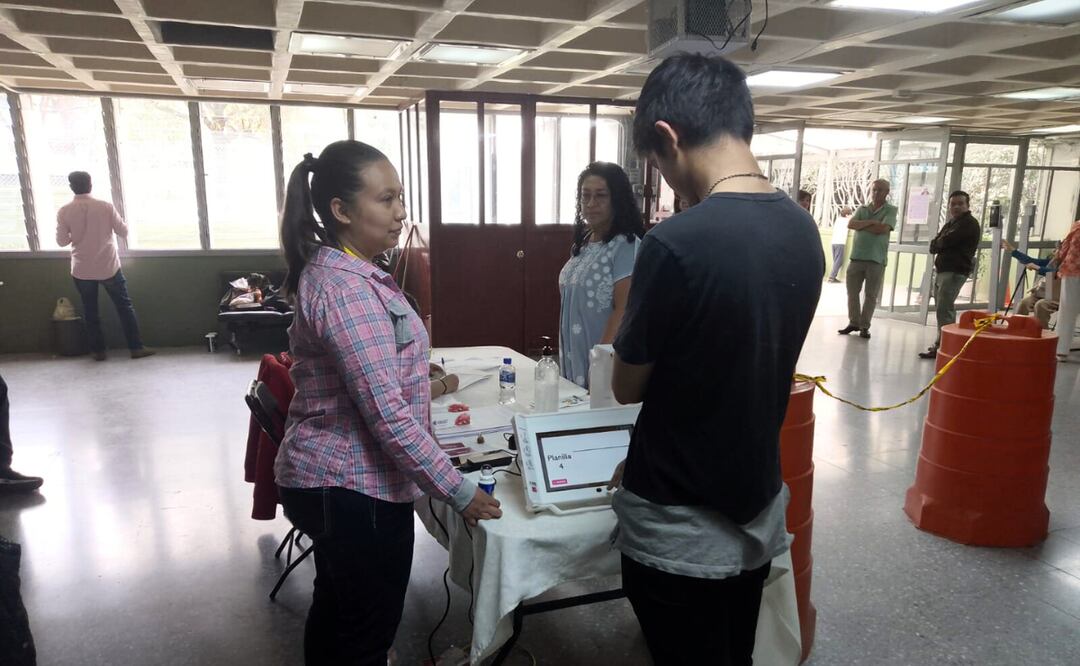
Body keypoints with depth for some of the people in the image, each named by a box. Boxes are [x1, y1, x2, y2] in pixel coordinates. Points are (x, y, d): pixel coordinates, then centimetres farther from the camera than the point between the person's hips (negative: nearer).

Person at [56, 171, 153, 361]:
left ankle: (98, 351, 20)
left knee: (90, 311, 14)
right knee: (125, 307, 9)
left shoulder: (64, 212, -7)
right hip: (108, 267, -1)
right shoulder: (105, 207, -10)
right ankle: (136, 347, 9)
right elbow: (124, 232, -4)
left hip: (82, 271, 1)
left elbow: (61, 241, -2)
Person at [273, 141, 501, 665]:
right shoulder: (348, 290, -26)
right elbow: (387, 414, -28)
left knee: (334, 610, 25)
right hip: (355, 487, -10)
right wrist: (459, 491, -21)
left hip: (327, 478, 10)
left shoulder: (333, 270, 7)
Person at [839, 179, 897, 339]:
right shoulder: (862, 209, 11)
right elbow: (850, 224, -5)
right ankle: (853, 322, 18)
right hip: (856, 257, 3)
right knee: (852, 292, 6)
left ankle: (864, 326, 10)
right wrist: (870, 222, -15)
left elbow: (882, 229, -16)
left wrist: (861, 225, -7)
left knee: (871, 295, 2)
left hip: (877, 259, -3)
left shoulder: (891, 210, 0)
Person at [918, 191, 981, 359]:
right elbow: (933, 246, 13)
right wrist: (941, 245, -8)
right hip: (943, 270, 10)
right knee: (946, 309, 14)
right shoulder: (950, 223, 22)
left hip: (955, 271, -10)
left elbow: (946, 241, -18)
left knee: (944, 310, -14)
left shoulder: (969, 224, -8)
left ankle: (941, 347, -16)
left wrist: (938, 243, 2)